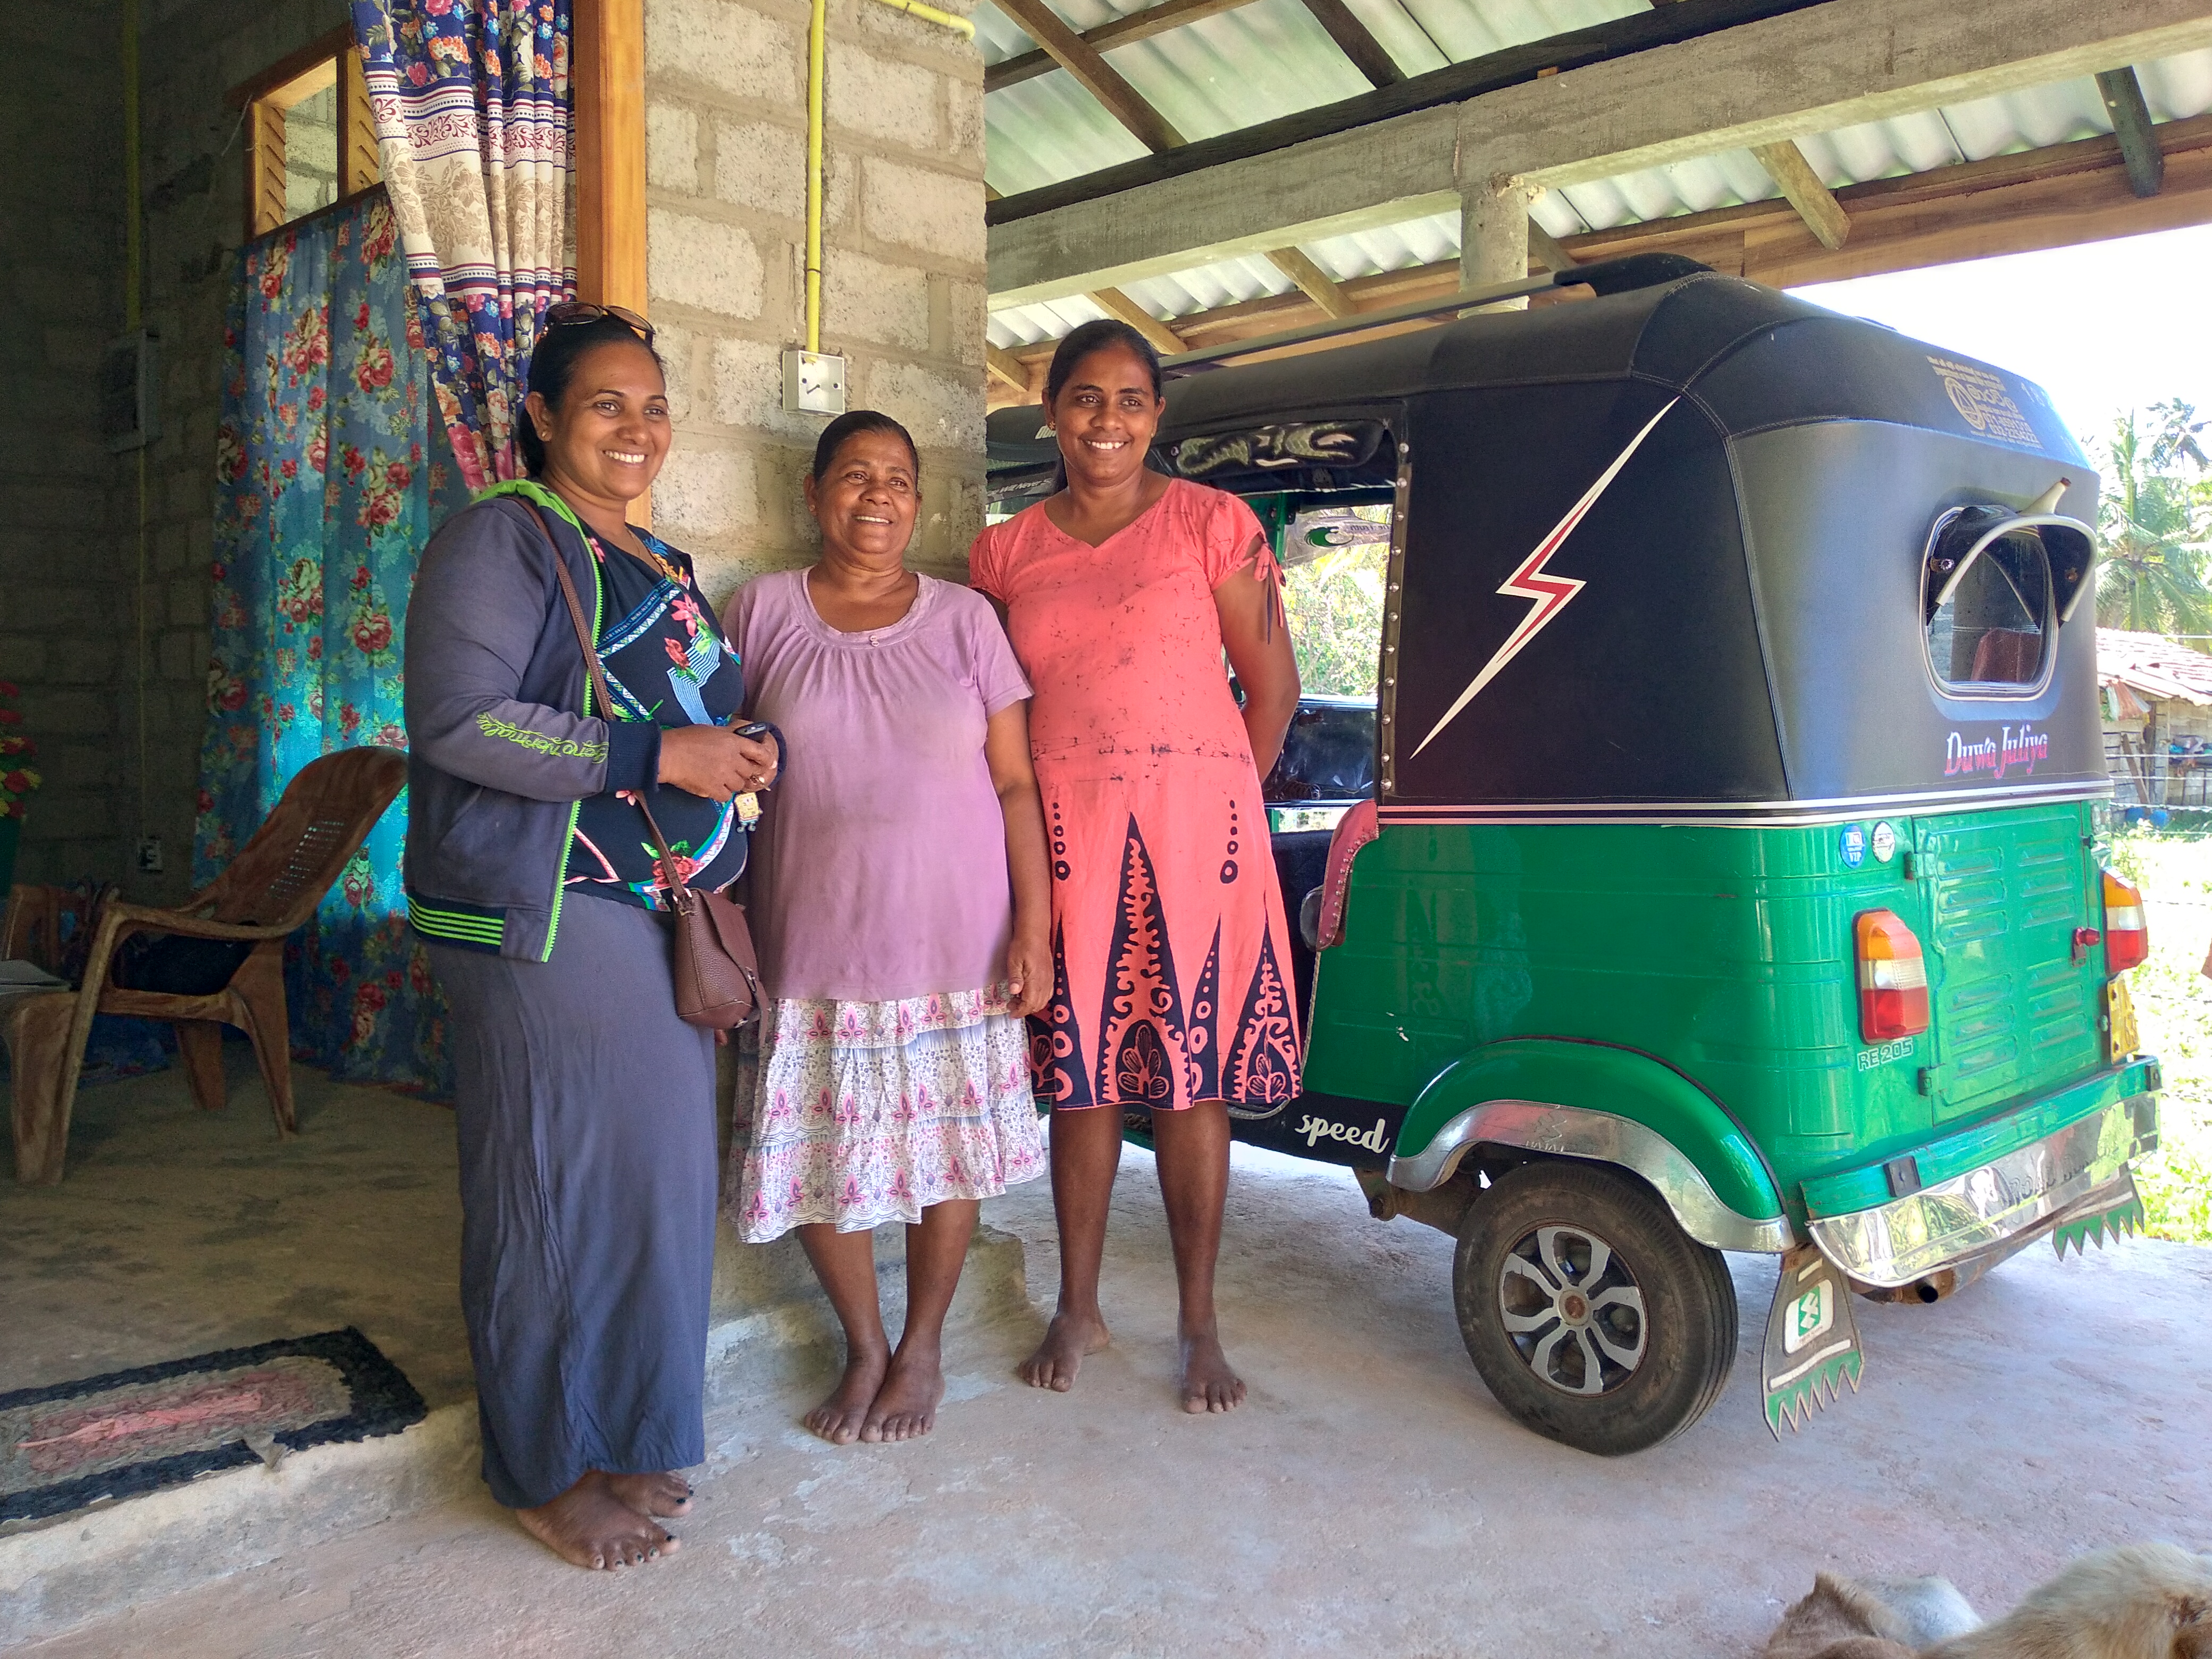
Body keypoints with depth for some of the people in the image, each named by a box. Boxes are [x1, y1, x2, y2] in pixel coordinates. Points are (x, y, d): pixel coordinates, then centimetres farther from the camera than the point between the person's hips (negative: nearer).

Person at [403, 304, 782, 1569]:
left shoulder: (668, 571, 20)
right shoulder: (502, 540, -5)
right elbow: (457, 718, -17)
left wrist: (750, 755, 5)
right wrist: (660, 754, -19)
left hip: (666, 917, 8)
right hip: (545, 921, -8)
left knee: (656, 1170, 11)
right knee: (556, 1180, -1)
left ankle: (623, 1435, 27)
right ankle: (548, 1473, 15)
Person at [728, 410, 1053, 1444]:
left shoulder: (963, 619, 3)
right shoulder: (763, 613, 3)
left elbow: (1014, 782, 1)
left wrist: (1034, 924, -5)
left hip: (955, 942, 0)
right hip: (815, 943, 0)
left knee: (947, 1149, 8)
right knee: (819, 1155, 6)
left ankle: (923, 1348, 29)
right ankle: (863, 1346, 29)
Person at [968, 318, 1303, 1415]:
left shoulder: (1211, 524, 2)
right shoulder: (1006, 553, 10)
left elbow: (1273, 687, 3)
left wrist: (1212, 805, 2)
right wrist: (1022, 844, 3)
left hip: (1193, 830, -2)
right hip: (1064, 832, 2)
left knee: (1192, 1077, 3)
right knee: (1082, 1076, 7)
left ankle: (1200, 1327, 16)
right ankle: (1078, 1310, 23)